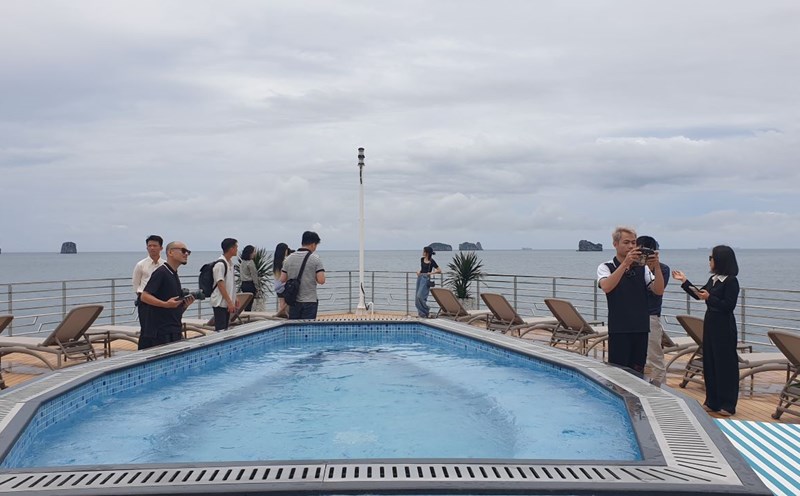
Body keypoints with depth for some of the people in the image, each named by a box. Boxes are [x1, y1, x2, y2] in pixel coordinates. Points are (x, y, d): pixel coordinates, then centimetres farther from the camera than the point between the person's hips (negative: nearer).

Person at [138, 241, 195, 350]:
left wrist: (186, 304, 3)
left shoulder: (175, 276, 19)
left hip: (175, 332, 9)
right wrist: (166, 304, -26)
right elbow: (144, 296, -17)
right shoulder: (160, 272, -9)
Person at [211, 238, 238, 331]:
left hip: (227, 302, 9)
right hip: (220, 303, -9)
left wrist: (233, 301, 16)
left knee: (225, 328, 12)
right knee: (220, 329, -7)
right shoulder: (220, 264, -17)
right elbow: (220, 284, -20)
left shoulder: (230, 263, 11)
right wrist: (229, 302, -21)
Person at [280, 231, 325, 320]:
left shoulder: (289, 258, 4)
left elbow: (282, 279, 4)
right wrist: (313, 277, 6)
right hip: (310, 301, -4)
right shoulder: (315, 259, -8)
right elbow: (321, 280, -14)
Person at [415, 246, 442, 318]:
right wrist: (419, 271, 5)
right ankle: (421, 312, 13)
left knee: (420, 296, -16)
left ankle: (426, 312, -2)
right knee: (417, 297, 5)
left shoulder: (431, 261, -10)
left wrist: (431, 273, -18)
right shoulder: (422, 259, 8)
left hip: (426, 279, -7)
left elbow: (439, 271, -7)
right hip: (420, 277, 7)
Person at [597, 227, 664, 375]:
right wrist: (625, 263, -29)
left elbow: (659, 291, -2)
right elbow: (606, 287, -22)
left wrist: (656, 266, -18)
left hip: (641, 328, 4)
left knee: (637, 372, 9)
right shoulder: (606, 267, -1)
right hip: (619, 329, -4)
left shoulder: (642, 268, 10)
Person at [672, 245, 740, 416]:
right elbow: (698, 294, 21)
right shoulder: (713, 279, 11)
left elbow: (728, 306, -19)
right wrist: (684, 281, 18)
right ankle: (712, 401, 20)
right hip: (710, 323, 9)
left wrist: (709, 298, -24)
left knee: (725, 364, -2)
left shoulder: (731, 281, -14)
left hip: (724, 327, -9)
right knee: (709, 362, 12)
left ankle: (728, 404, 5)